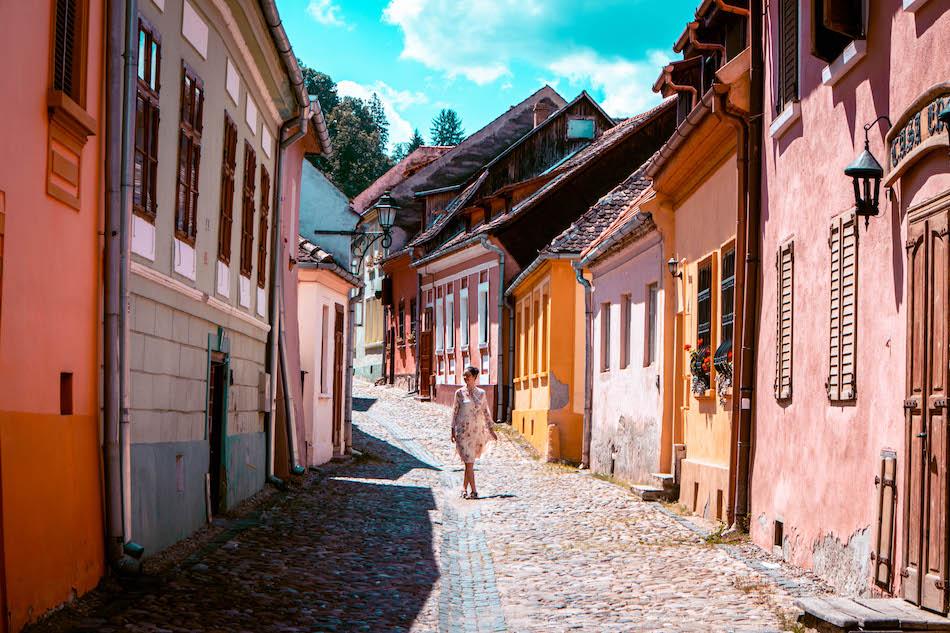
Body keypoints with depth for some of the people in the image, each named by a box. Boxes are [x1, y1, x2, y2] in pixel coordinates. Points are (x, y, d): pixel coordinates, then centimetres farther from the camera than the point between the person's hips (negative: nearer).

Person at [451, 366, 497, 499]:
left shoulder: (481, 393, 7)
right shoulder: (460, 393, 0)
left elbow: (486, 412, 13)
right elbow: (455, 411, 3)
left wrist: (490, 429, 12)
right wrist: (453, 430, -1)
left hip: (477, 430, 3)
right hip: (463, 430, -3)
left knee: (470, 461, 6)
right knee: (468, 461, -9)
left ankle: (464, 488, 17)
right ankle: (473, 491, -9)